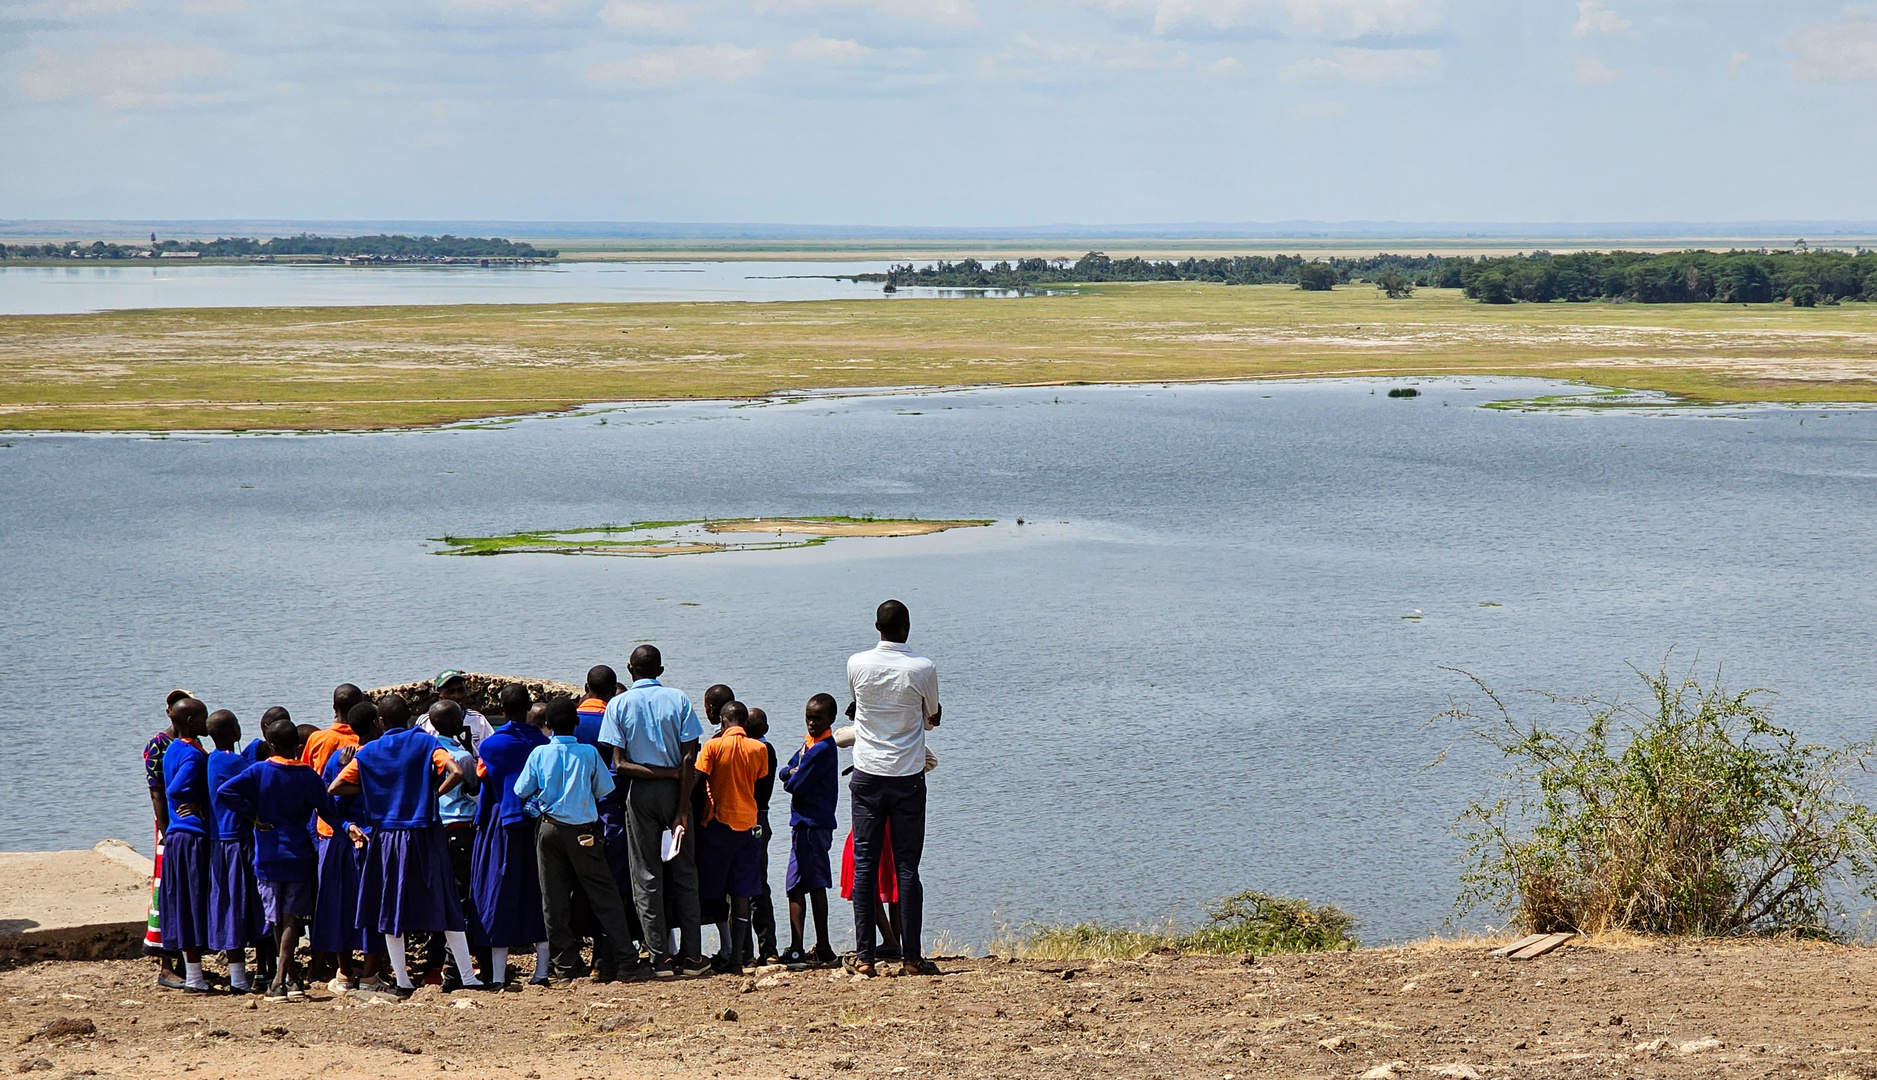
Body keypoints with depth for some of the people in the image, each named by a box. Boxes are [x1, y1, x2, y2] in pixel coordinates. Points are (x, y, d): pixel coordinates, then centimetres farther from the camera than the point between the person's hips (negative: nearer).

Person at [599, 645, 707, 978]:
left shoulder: (619, 705, 0)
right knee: (684, 874, 7)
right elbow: (689, 759, -7)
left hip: (640, 793, -1)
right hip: (675, 790, 1)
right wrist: (682, 811, -8)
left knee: (647, 877, 4)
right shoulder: (678, 699, 1)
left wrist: (664, 773, -7)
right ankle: (692, 956, 5)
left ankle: (661, 959, 0)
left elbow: (620, 765, -9)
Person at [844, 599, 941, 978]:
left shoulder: (857, 664, -4)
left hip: (867, 776, 1)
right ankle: (911, 958, 3)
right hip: (908, 778, -1)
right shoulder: (922, 669, -8)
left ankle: (863, 957, 1)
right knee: (907, 869, 2)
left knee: (864, 866, 4)